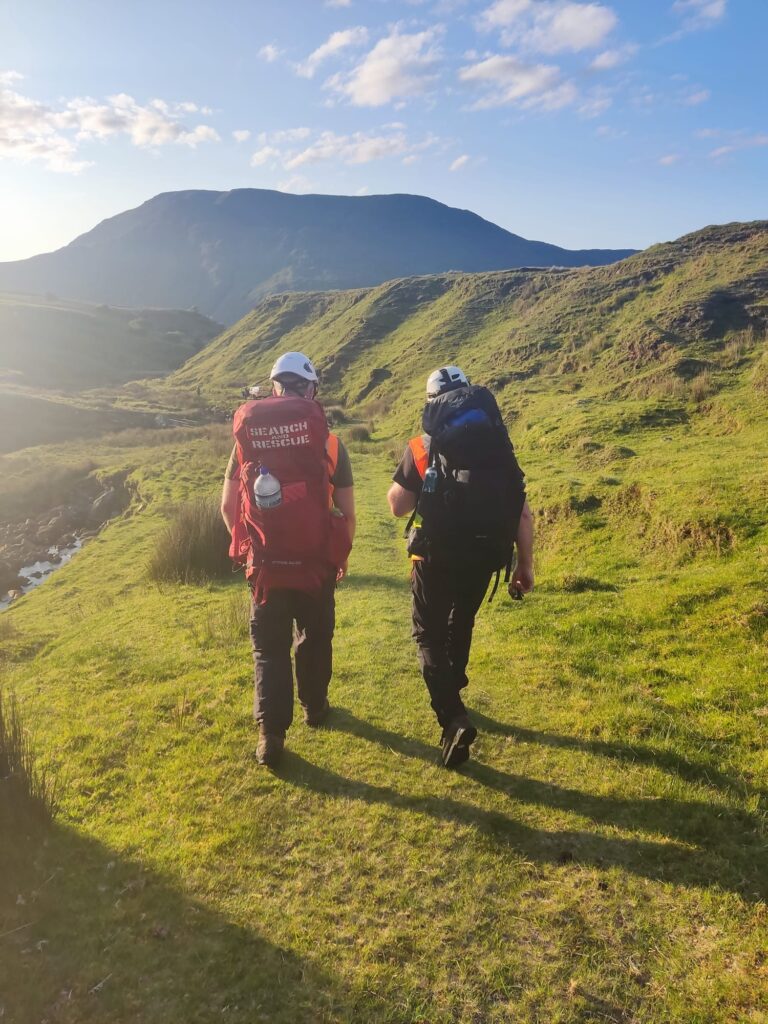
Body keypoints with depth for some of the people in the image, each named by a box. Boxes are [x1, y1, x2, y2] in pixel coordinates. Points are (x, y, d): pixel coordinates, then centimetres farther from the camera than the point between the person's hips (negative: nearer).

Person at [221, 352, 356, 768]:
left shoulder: (248, 438, -3)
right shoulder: (329, 442, -8)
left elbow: (228, 506, 3)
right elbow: (347, 512, -5)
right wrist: (342, 557, 11)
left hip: (267, 566, 0)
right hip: (317, 564, 0)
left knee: (270, 649, 13)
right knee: (315, 640, 21)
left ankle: (271, 735, 11)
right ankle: (315, 707, 39)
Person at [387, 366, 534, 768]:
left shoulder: (423, 447, -3)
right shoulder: (498, 447, 5)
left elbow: (397, 505, -4)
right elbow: (523, 513, 2)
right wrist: (525, 566, 9)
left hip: (436, 555, -3)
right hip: (483, 554, 4)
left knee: (429, 634, 10)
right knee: (461, 622, 27)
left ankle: (453, 718, -8)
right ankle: (450, 692, 45)